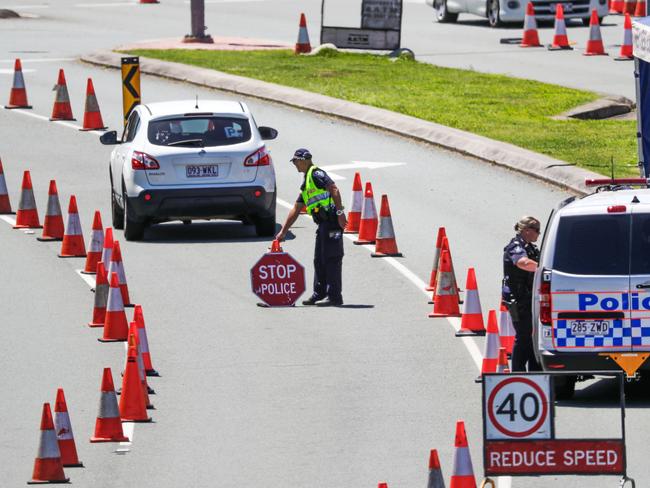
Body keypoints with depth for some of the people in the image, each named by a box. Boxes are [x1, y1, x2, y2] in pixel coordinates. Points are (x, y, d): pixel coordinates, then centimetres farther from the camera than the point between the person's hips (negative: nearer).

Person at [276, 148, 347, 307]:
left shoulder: (316, 174, -5)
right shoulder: (306, 183, 25)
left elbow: (334, 190, -18)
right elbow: (295, 210, 29)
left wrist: (340, 212, -25)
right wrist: (283, 232, 30)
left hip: (332, 221, -10)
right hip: (323, 224, 10)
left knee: (332, 259, -8)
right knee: (319, 260, 15)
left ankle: (335, 297, -7)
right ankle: (319, 293, 25)